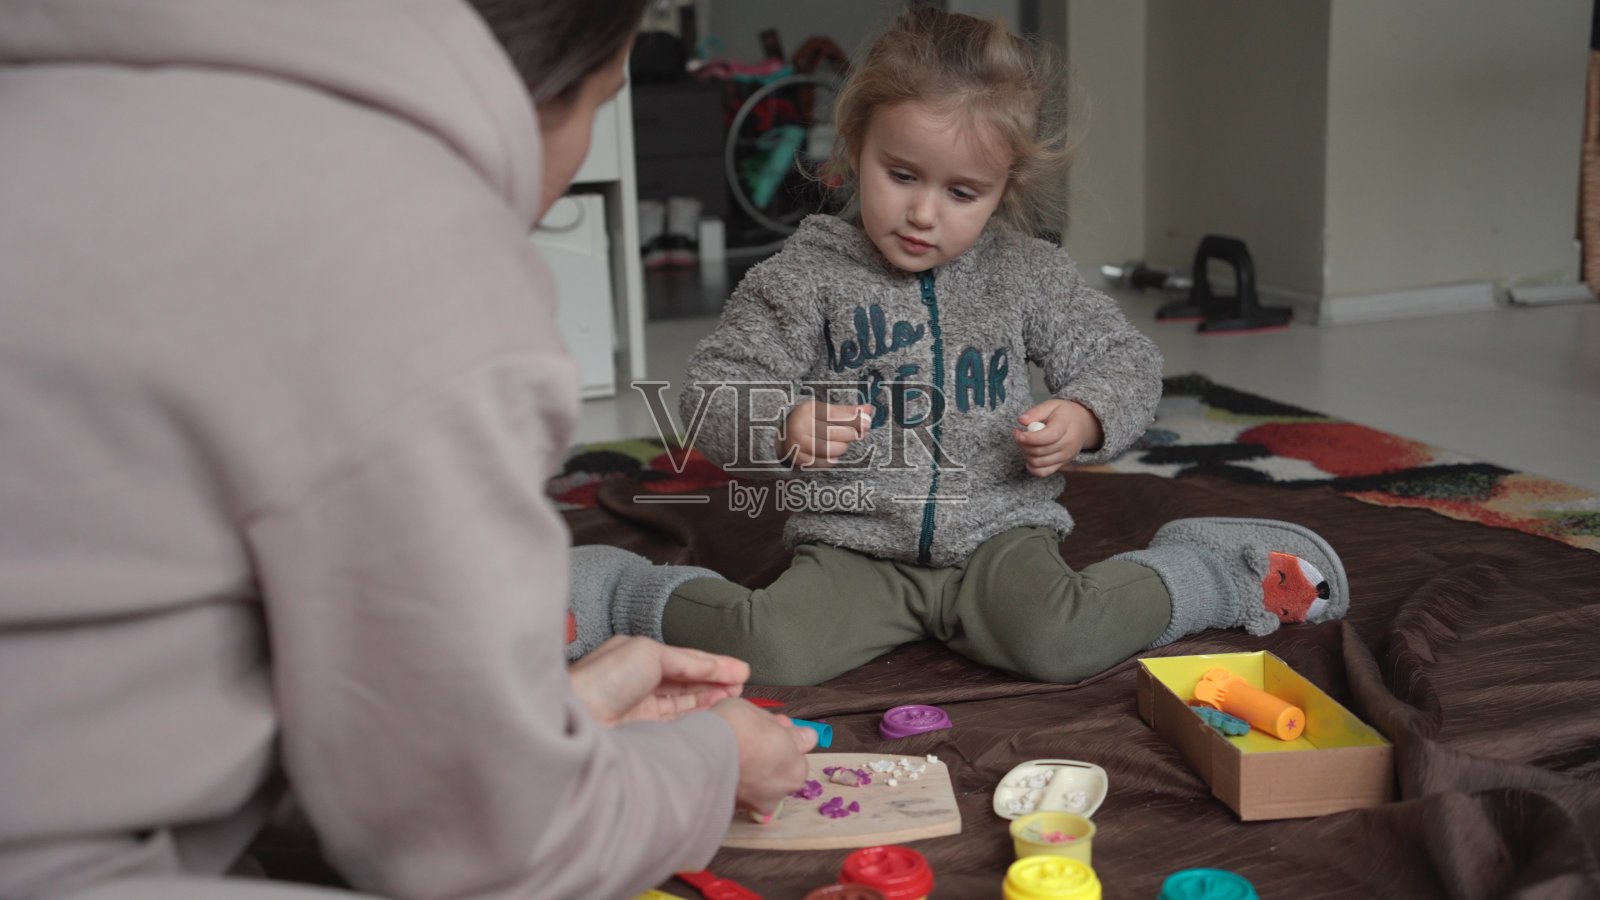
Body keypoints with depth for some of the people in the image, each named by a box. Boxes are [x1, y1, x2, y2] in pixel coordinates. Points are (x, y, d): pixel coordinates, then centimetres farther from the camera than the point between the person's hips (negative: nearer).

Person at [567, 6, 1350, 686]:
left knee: (1058, 646, -27)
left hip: (996, 534, 1)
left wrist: (1085, 418, -8)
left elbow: (1123, 358, 14)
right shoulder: (807, 276, -4)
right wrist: (782, 427, -25)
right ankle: (635, 601, 0)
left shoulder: (1026, 274, 4)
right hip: (853, 550, -1)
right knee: (775, 652, -28)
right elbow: (712, 391, -4)